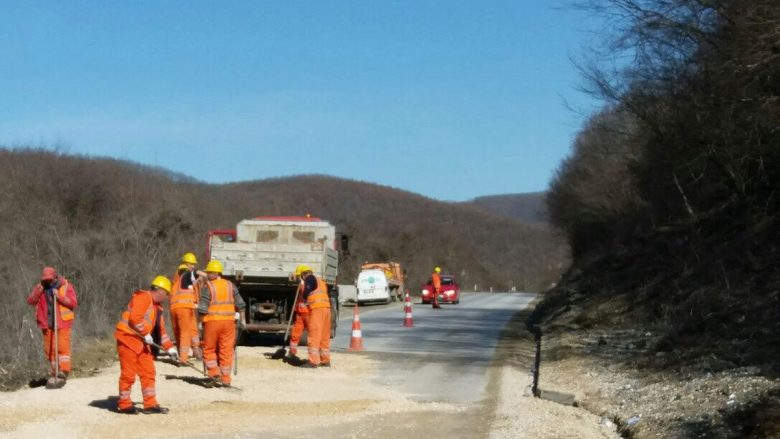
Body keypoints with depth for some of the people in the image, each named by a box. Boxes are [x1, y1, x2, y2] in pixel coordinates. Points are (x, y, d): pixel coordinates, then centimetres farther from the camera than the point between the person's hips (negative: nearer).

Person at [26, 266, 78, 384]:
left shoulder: (66, 286, -5)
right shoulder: (40, 287, 7)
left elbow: (73, 303, -10)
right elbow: (30, 301, 0)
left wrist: (59, 296, -22)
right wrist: (38, 291, -18)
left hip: (62, 322, -4)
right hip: (47, 324, 5)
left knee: (63, 347, -13)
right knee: (49, 349, 8)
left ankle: (64, 371, -12)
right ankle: (55, 371, 22)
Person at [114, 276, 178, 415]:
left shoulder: (157, 306, 19)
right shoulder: (144, 297, -11)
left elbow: (161, 329, 23)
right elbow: (135, 317, -23)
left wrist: (169, 347, 19)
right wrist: (146, 333, -18)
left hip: (141, 342, 10)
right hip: (128, 337, -10)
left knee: (148, 372, 6)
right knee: (128, 373, -4)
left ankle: (150, 404, 10)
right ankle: (124, 404, 6)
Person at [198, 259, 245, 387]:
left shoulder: (207, 287, -7)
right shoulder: (230, 285, 7)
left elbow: (203, 308, -11)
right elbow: (240, 304, 8)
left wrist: (199, 321, 1)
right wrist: (237, 315, 24)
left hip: (212, 321, -3)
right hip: (228, 321, 3)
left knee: (209, 350, 11)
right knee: (226, 350, 7)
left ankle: (215, 373, -2)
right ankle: (226, 379, 8)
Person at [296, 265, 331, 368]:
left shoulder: (310, 278, 1)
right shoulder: (320, 281, 26)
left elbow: (306, 293, -4)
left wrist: (304, 300, 17)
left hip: (317, 308, -9)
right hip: (326, 306, 9)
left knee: (314, 334, -10)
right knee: (324, 335, 13)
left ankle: (313, 361, -14)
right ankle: (325, 360, 18)